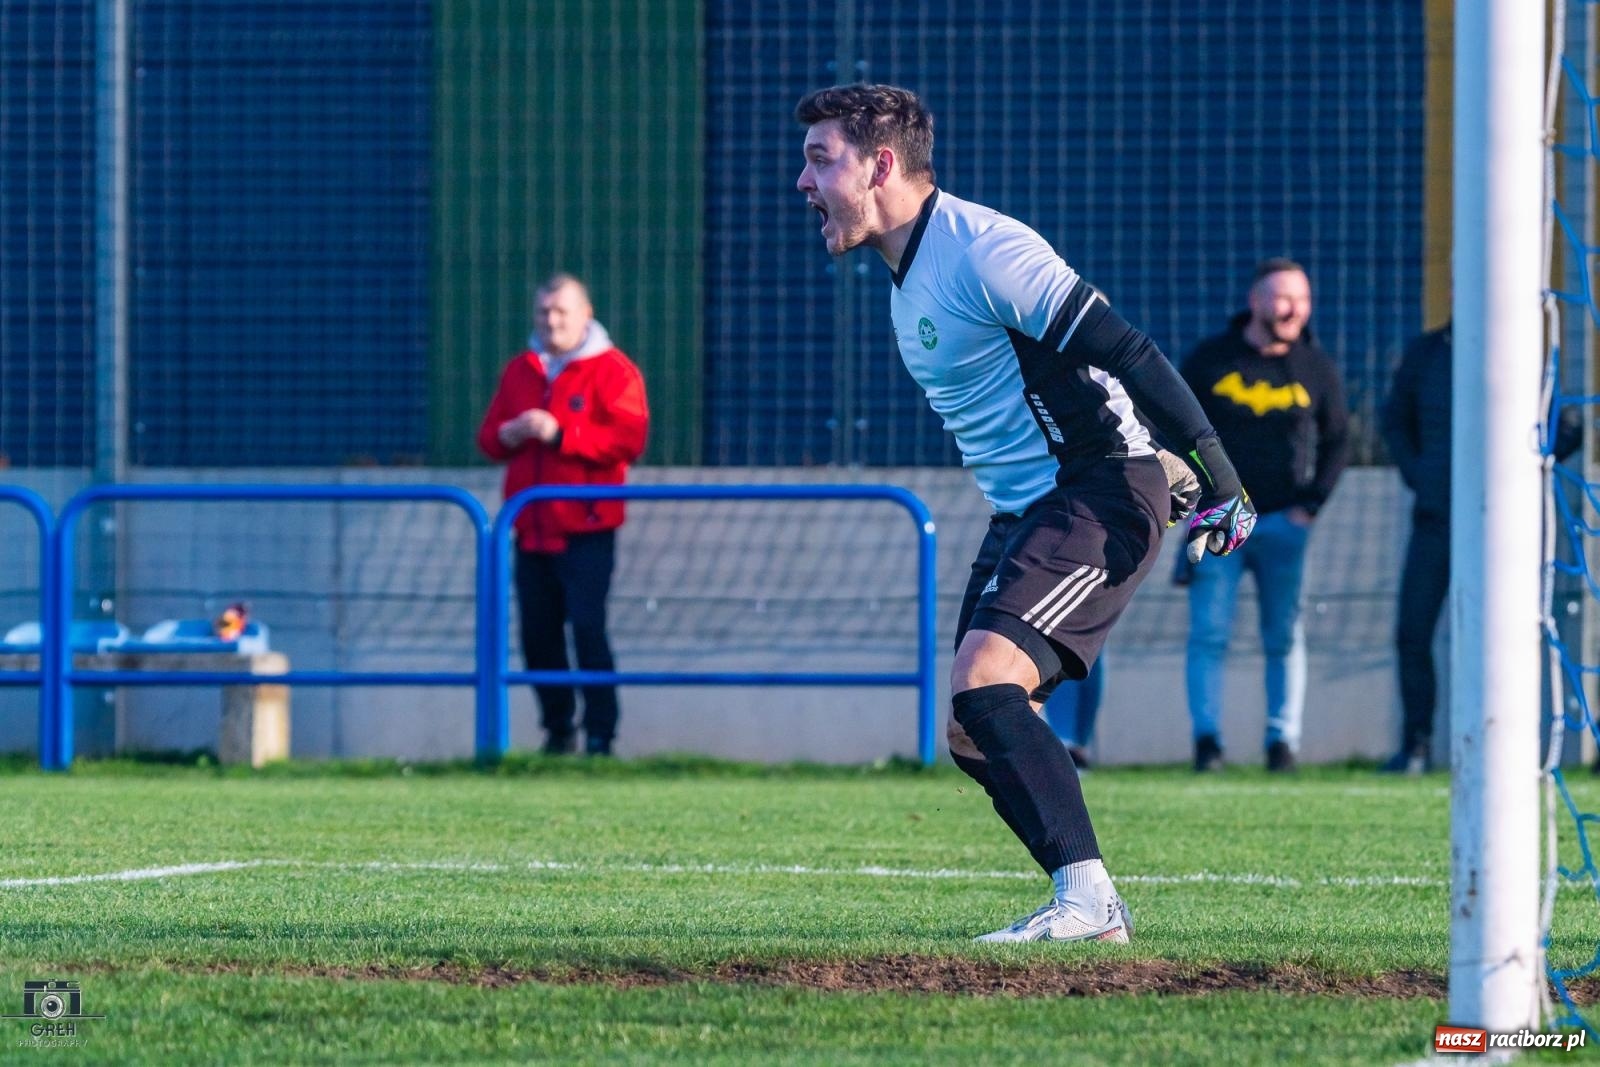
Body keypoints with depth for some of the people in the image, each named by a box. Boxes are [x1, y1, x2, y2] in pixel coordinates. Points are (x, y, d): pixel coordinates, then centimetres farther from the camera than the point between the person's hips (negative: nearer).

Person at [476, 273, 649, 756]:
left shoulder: (611, 370, -3)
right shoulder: (519, 371, 16)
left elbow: (629, 440, -14)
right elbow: (489, 438, 18)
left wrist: (560, 434, -19)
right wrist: (507, 435, -7)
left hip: (586, 529, -6)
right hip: (531, 530, 6)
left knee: (588, 630, -10)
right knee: (538, 635, 6)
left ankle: (600, 734, -7)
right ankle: (558, 730, 15)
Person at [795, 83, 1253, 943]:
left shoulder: (980, 249, -17)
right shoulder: (905, 277, 14)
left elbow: (1123, 352, -20)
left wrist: (1215, 478, -23)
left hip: (1097, 499, -10)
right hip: (1020, 515, 10)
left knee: (984, 684, -24)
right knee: (971, 734, 2)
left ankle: (1086, 896, -23)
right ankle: (1093, 915, 7)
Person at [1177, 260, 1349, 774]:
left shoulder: (1316, 366, 4)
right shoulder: (1210, 358, 1)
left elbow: (1338, 441, 11)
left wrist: (1311, 505, 0)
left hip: (1284, 521, 1)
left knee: (1284, 636, 0)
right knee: (1208, 633, -6)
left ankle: (1283, 740, 4)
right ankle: (1206, 736, -4)